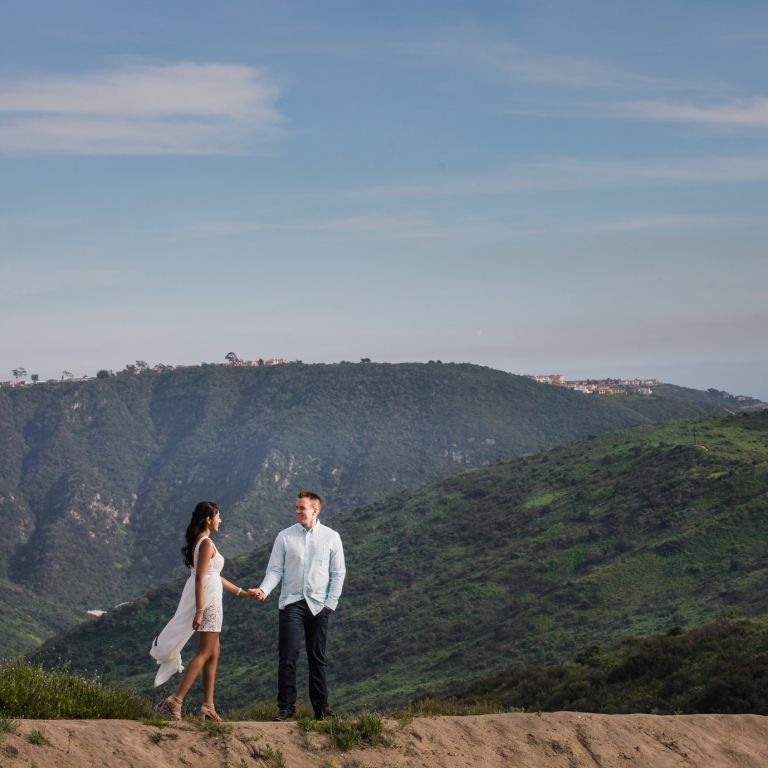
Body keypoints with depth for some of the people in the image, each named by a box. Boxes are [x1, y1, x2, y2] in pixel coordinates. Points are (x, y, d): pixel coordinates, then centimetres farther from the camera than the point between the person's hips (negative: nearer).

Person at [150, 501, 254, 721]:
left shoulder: (198, 542, 14)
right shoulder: (206, 543, -14)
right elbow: (200, 579, -20)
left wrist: (241, 592, 24)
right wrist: (199, 611, -23)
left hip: (205, 602, 10)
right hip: (208, 601, -10)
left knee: (214, 652, 13)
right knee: (205, 653, -6)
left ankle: (208, 705, 13)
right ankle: (176, 699, -12)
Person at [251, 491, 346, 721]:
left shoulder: (331, 537, 4)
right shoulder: (285, 536, 4)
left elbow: (338, 573, 6)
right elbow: (275, 570, 3)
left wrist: (330, 603, -1)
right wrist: (264, 590, -14)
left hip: (319, 605, 0)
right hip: (292, 603, 0)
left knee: (317, 658, 7)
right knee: (287, 656, -8)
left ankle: (321, 706, 13)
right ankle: (286, 706, -4)